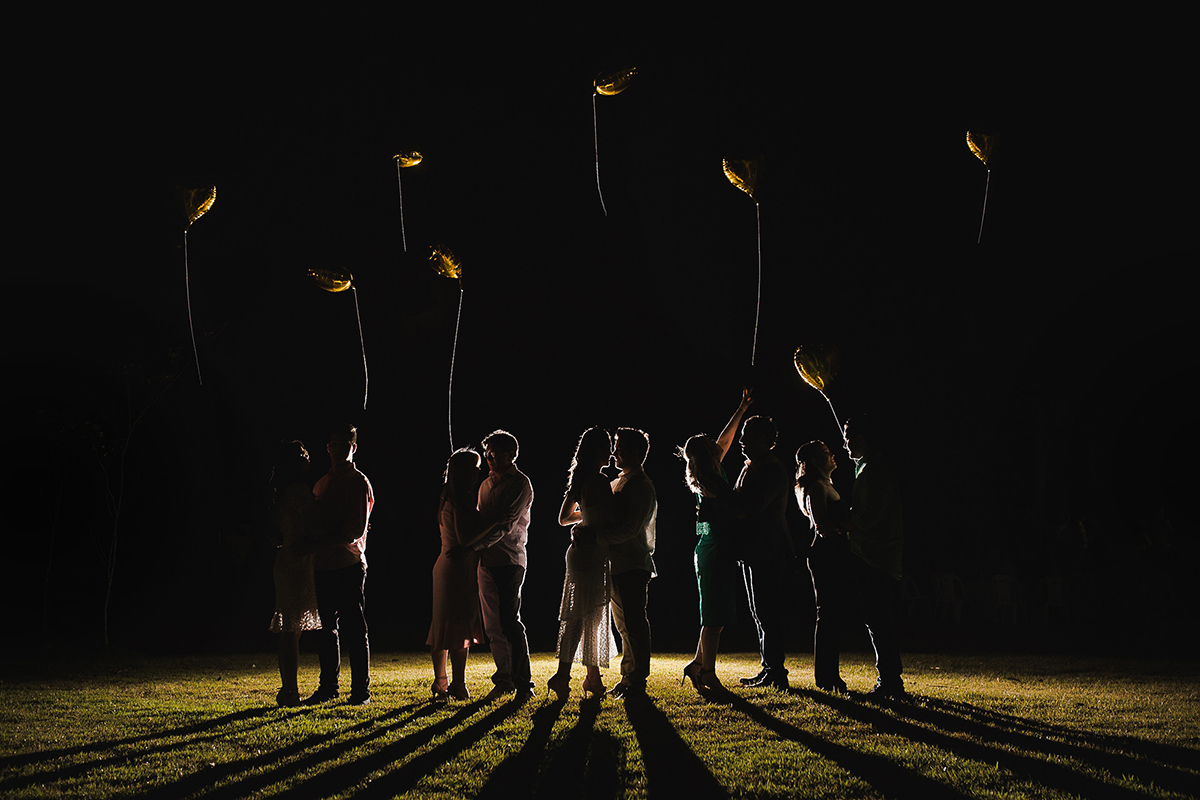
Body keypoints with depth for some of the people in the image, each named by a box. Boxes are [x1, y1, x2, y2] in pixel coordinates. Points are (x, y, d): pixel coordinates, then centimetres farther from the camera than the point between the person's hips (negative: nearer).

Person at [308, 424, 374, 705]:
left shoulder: (359, 482, -3)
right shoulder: (321, 483, 18)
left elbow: (357, 529, -11)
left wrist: (325, 541, -17)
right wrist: (315, 541, 3)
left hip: (350, 565, -6)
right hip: (323, 565, 7)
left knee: (354, 629, -4)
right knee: (328, 628, 11)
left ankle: (361, 690, 1)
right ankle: (329, 686, 20)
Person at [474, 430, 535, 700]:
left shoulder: (520, 484, -8)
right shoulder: (487, 484, 17)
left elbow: (505, 525, -17)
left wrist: (472, 545, -22)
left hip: (509, 560, -8)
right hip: (486, 560, 8)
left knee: (509, 622, -10)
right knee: (493, 624, 9)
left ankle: (523, 683, -5)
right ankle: (504, 680, 17)